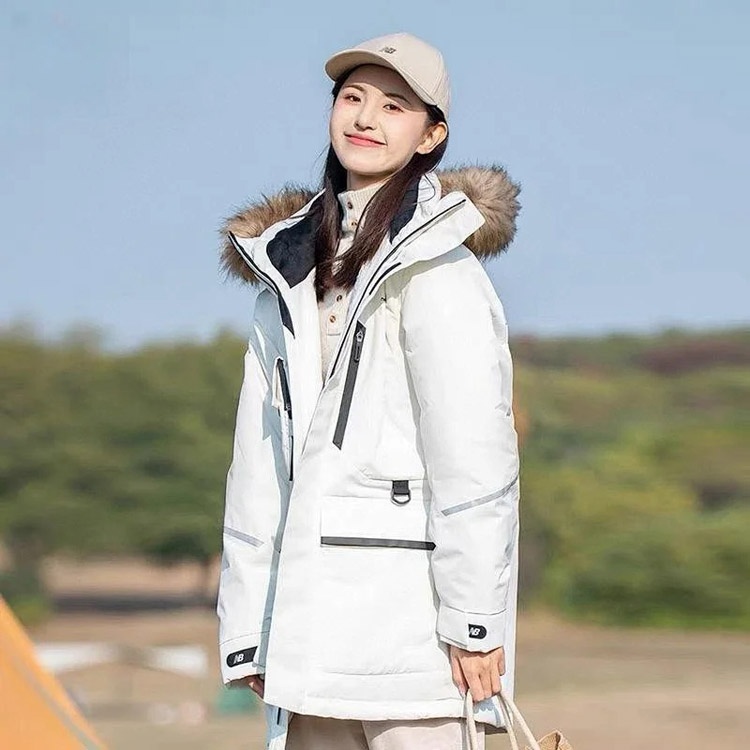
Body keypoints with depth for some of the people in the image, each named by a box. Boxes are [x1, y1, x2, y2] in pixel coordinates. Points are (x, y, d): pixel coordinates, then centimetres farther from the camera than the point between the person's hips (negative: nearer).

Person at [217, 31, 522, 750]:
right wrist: (246, 629, 13)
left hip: (409, 608, -7)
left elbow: (474, 456, -9)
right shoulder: (289, 270, 18)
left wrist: (473, 622, -13)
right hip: (309, 614, 7)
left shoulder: (437, 265, -4)